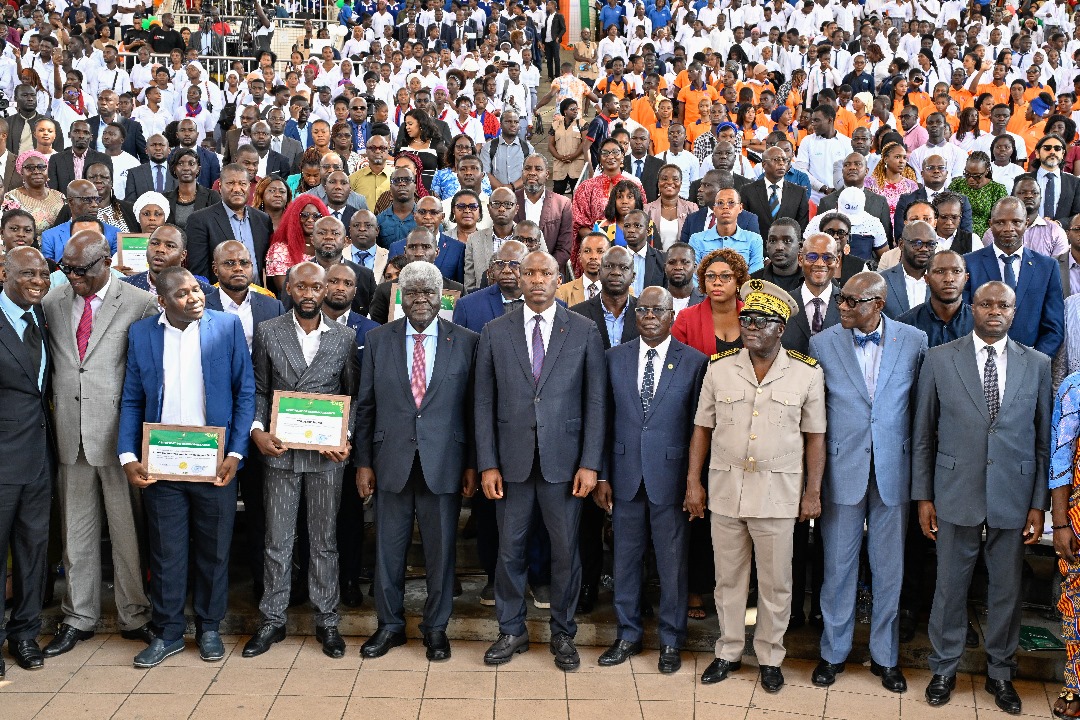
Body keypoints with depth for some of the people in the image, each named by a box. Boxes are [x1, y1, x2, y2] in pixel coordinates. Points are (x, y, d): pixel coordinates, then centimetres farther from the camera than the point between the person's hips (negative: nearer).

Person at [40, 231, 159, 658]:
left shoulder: (140, 303, -5)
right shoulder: (52, 302, 7)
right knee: (75, 531, 12)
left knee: (127, 529, 4)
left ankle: (134, 616, 19)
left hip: (119, 430, -4)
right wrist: (55, 401, 6)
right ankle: (79, 618, 26)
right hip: (70, 431, 4)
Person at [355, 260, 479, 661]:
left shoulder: (466, 342, 1)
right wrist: (363, 462, 2)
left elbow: (473, 407, 1)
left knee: (441, 550, 8)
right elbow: (365, 406, 6)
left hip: (443, 463, -1)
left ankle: (436, 627, 24)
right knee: (388, 549, 9)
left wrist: (472, 465, -1)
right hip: (392, 462, 1)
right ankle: (390, 625, 27)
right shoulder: (378, 340, 4)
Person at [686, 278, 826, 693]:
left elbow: (815, 437, 1)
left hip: (778, 494, -2)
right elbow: (702, 428, 7)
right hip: (725, 490, 2)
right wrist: (693, 483, 3)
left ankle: (770, 658, 24)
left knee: (775, 583, 8)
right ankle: (729, 652, 27)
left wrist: (813, 492, -1)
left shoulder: (807, 373, -2)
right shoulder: (719, 369, 3)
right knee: (728, 579, 12)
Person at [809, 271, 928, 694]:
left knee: (889, 569, 10)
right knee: (838, 567, 9)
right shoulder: (822, 344, -2)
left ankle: (885, 655, 26)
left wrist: (920, 466, 1)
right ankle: (834, 652, 25)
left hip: (893, 471, 0)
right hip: (842, 470, 0)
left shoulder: (914, 342, -2)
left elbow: (923, 408, 3)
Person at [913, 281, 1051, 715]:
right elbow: (923, 435, 2)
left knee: (1007, 590, 12)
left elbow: (1044, 439, 4)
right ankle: (944, 669, 27)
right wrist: (923, 496, 0)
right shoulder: (939, 359, -1)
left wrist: (1039, 503, 1)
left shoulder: (1037, 365, 3)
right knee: (950, 587, 9)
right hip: (956, 495, -1)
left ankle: (1000, 673, 30)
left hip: (1013, 497, 1)